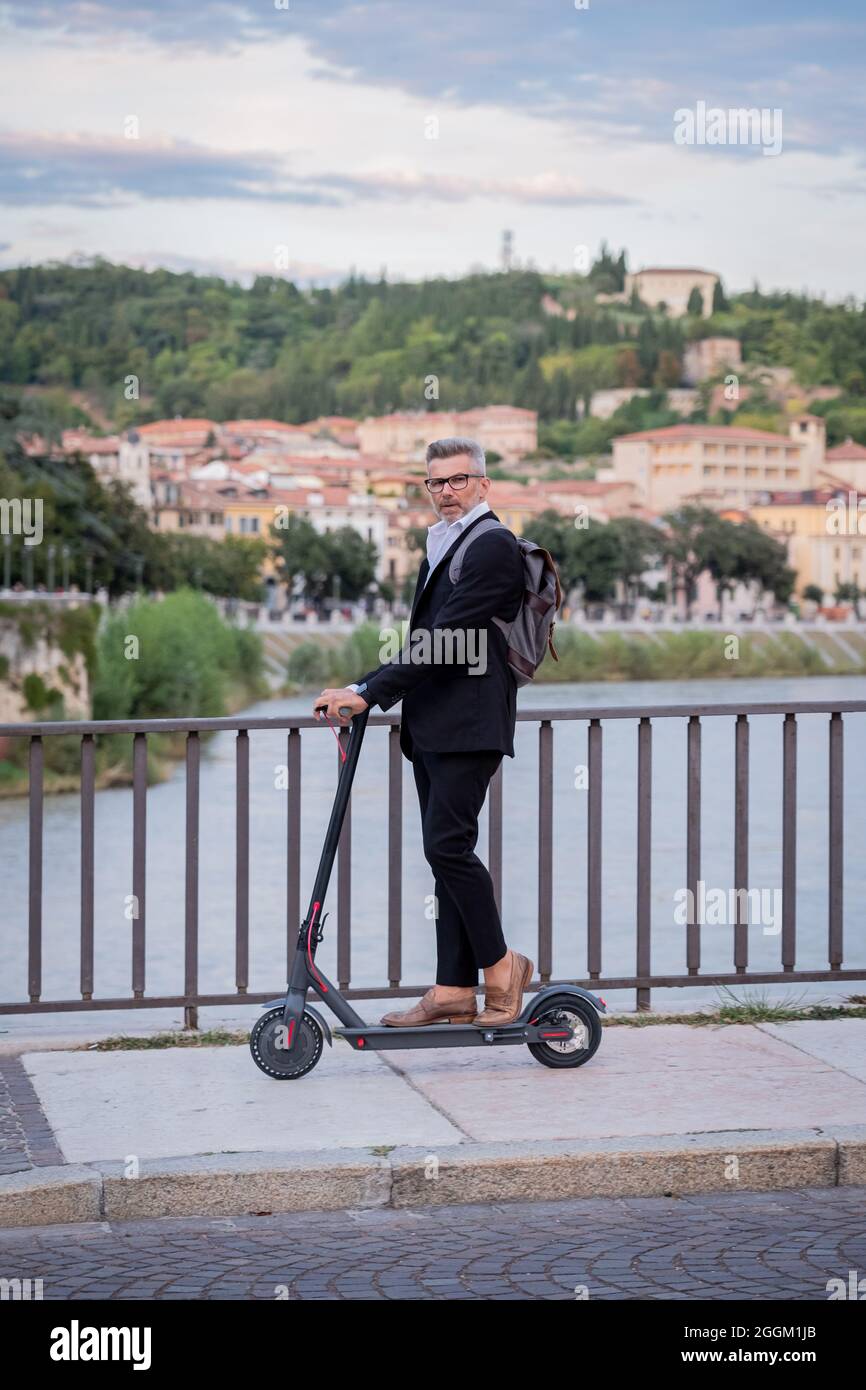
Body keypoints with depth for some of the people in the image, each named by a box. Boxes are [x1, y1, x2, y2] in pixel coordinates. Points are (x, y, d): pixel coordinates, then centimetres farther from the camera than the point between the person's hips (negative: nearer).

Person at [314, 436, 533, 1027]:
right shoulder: (442, 546, 21)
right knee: (447, 852, 8)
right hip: (433, 726, 10)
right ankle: (454, 992, 9)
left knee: (447, 843, -15)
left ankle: (501, 966, -2)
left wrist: (369, 693, -20)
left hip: (469, 727, -10)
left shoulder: (493, 546, -10)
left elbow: (446, 640, -18)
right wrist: (362, 690, 12)